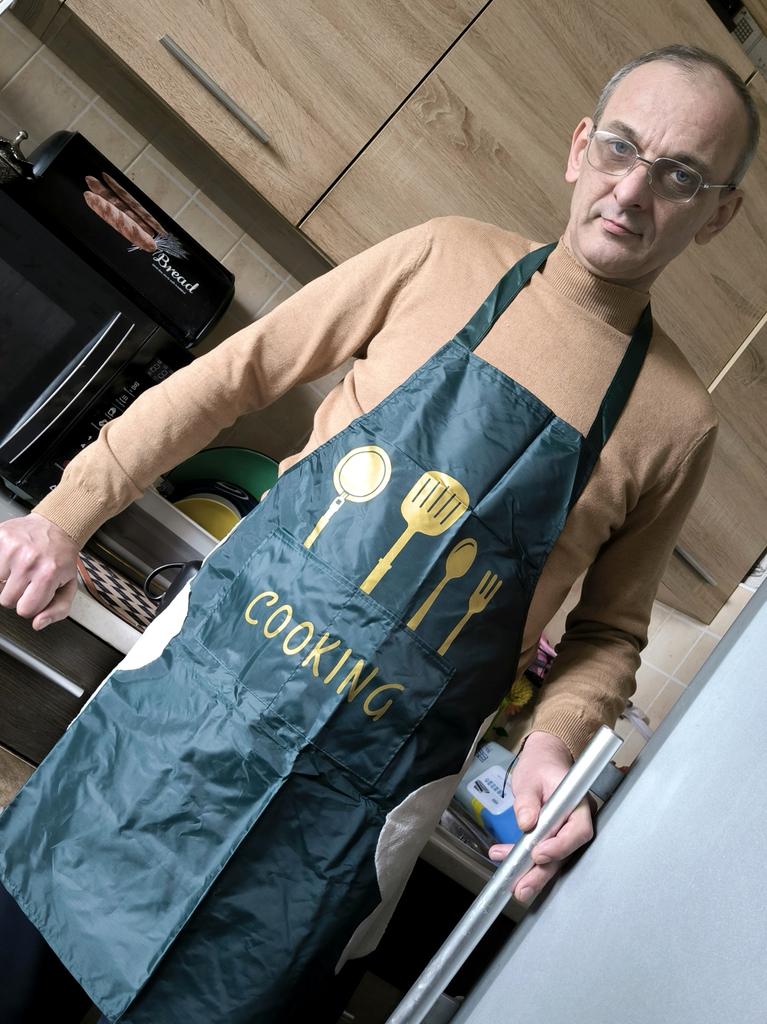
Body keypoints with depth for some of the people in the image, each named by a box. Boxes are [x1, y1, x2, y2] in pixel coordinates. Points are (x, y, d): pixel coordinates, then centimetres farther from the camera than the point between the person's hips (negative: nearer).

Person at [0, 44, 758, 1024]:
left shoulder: (676, 422, -1)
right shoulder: (447, 259, -1)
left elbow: (609, 631, 8)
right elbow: (233, 376, 3)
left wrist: (552, 744, -12)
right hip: (211, 653, 2)